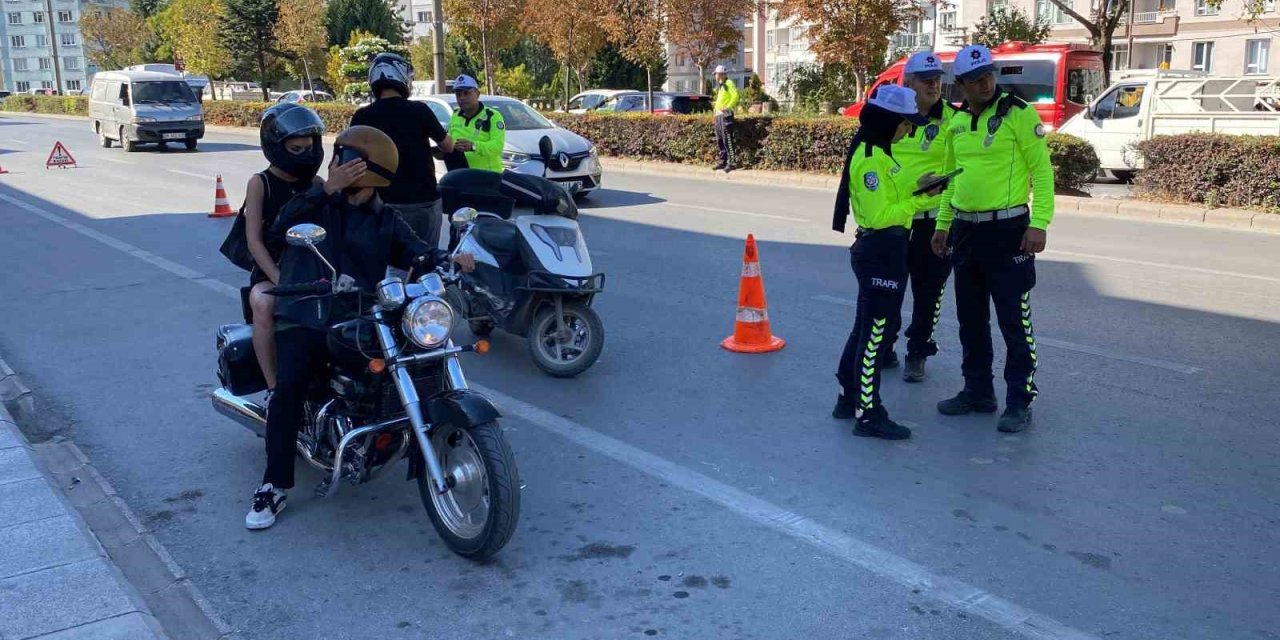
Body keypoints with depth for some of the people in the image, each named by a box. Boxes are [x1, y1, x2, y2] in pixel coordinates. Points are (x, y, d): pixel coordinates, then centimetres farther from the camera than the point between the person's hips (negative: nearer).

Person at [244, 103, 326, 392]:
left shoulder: (315, 184, 11)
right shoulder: (260, 183, 0)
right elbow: (254, 240, -7)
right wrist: (280, 280, -19)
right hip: (270, 273, -3)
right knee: (264, 303, -36)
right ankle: (274, 387, -28)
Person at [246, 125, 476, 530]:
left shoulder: (384, 221, 15)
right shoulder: (315, 202, 9)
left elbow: (417, 254, 1)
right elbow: (284, 224, -12)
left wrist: (450, 260, -21)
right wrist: (326, 188, -23)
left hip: (359, 319, 2)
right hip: (305, 318, -2)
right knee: (289, 389, -23)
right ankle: (276, 485, -14)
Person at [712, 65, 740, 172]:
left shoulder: (729, 83, -8)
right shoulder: (719, 85, 20)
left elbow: (735, 96, -17)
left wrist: (727, 107, -19)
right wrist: (717, 109, 15)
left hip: (726, 114, -10)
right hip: (718, 115, 10)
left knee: (727, 139, -12)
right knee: (719, 140, 11)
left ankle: (730, 163, -12)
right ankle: (723, 162, 17)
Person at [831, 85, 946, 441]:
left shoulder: (878, 152, 12)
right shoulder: (870, 159, -18)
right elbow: (879, 215, -22)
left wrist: (915, 184, 2)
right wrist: (921, 201, -20)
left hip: (882, 249, 10)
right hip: (881, 250, -10)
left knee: (867, 328, 18)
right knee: (874, 333, -3)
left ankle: (849, 399, 29)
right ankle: (868, 415, 5)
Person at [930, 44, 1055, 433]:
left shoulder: (1018, 113, -9)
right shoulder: (956, 123, 11)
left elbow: (1041, 168, -11)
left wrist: (1039, 223, -19)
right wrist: (943, 224, 18)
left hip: (1008, 230, -7)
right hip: (965, 230, 7)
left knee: (1014, 320, -2)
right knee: (971, 319, 14)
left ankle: (1019, 401, 9)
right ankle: (977, 392, 27)